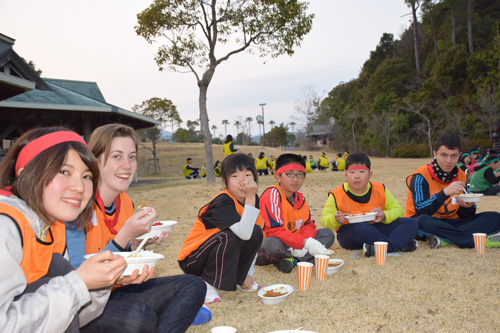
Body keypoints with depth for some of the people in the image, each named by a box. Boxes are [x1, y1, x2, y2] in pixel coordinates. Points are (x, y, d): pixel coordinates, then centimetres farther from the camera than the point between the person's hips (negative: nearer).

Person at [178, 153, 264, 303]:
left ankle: (237, 277, 4)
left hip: (222, 256, 7)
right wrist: (250, 197, -38)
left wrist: (248, 273, -2)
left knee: (256, 231, -12)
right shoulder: (223, 202, -26)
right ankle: (207, 283, -12)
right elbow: (244, 233, -38)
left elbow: (253, 239, 3)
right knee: (230, 236, -33)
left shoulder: (254, 200, -4)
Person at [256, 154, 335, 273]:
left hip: (293, 244, 8)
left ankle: (292, 259, -19)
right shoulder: (272, 194, -18)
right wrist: (305, 242, -32)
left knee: (328, 234, -1)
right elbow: (273, 230, -26)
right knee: (272, 245, -42)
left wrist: (304, 243, -19)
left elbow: (309, 224, 4)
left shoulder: (299, 196, 6)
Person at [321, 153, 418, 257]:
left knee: (411, 223, -12)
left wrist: (384, 216, -17)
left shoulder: (380, 190, 0)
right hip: (349, 235, -4)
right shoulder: (337, 195, -8)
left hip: (376, 229, 4)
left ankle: (384, 248, -36)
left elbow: (397, 209, 6)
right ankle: (401, 244, -25)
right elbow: (324, 219, -6)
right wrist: (335, 220, -31)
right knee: (359, 228, -41)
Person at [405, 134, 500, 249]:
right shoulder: (421, 177, -13)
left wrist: (468, 207, -17)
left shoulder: (461, 176, 4)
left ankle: (445, 240, -28)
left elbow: (464, 216, 6)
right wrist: (445, 192, -33)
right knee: (423, 220, -41)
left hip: (451, 223, 6)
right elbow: (421, 212, -24)